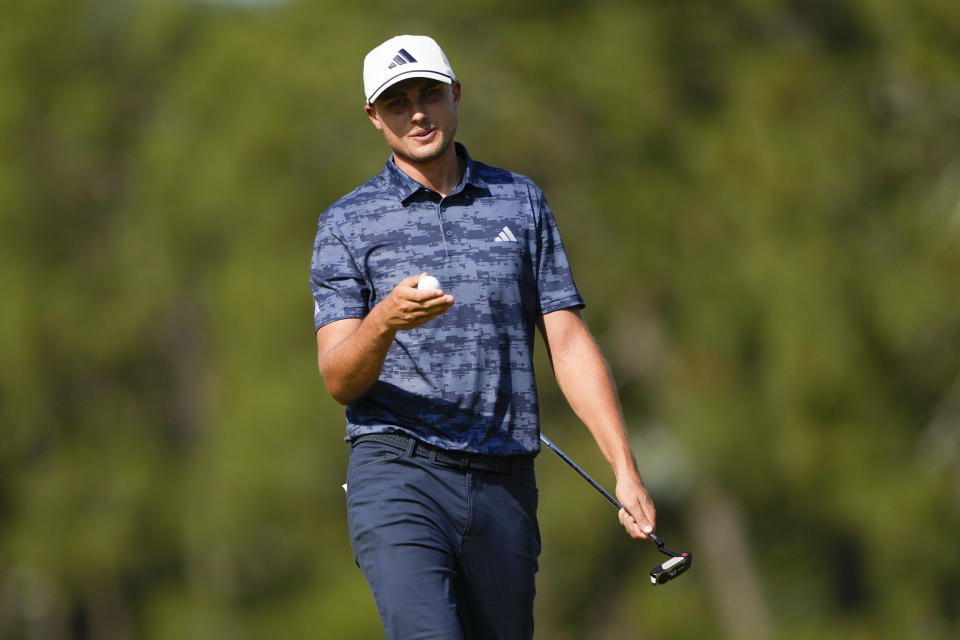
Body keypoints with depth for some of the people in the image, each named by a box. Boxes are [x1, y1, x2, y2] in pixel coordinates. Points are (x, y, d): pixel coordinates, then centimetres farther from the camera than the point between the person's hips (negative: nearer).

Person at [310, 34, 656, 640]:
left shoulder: (522, 203, 14)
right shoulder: (347, 222, 5)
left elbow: (570, 345, 10)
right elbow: (339, 380, -3)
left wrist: (626, 469, 1)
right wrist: (384, 322, -25)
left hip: (504, 484, 3)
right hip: (399, 475, -3)